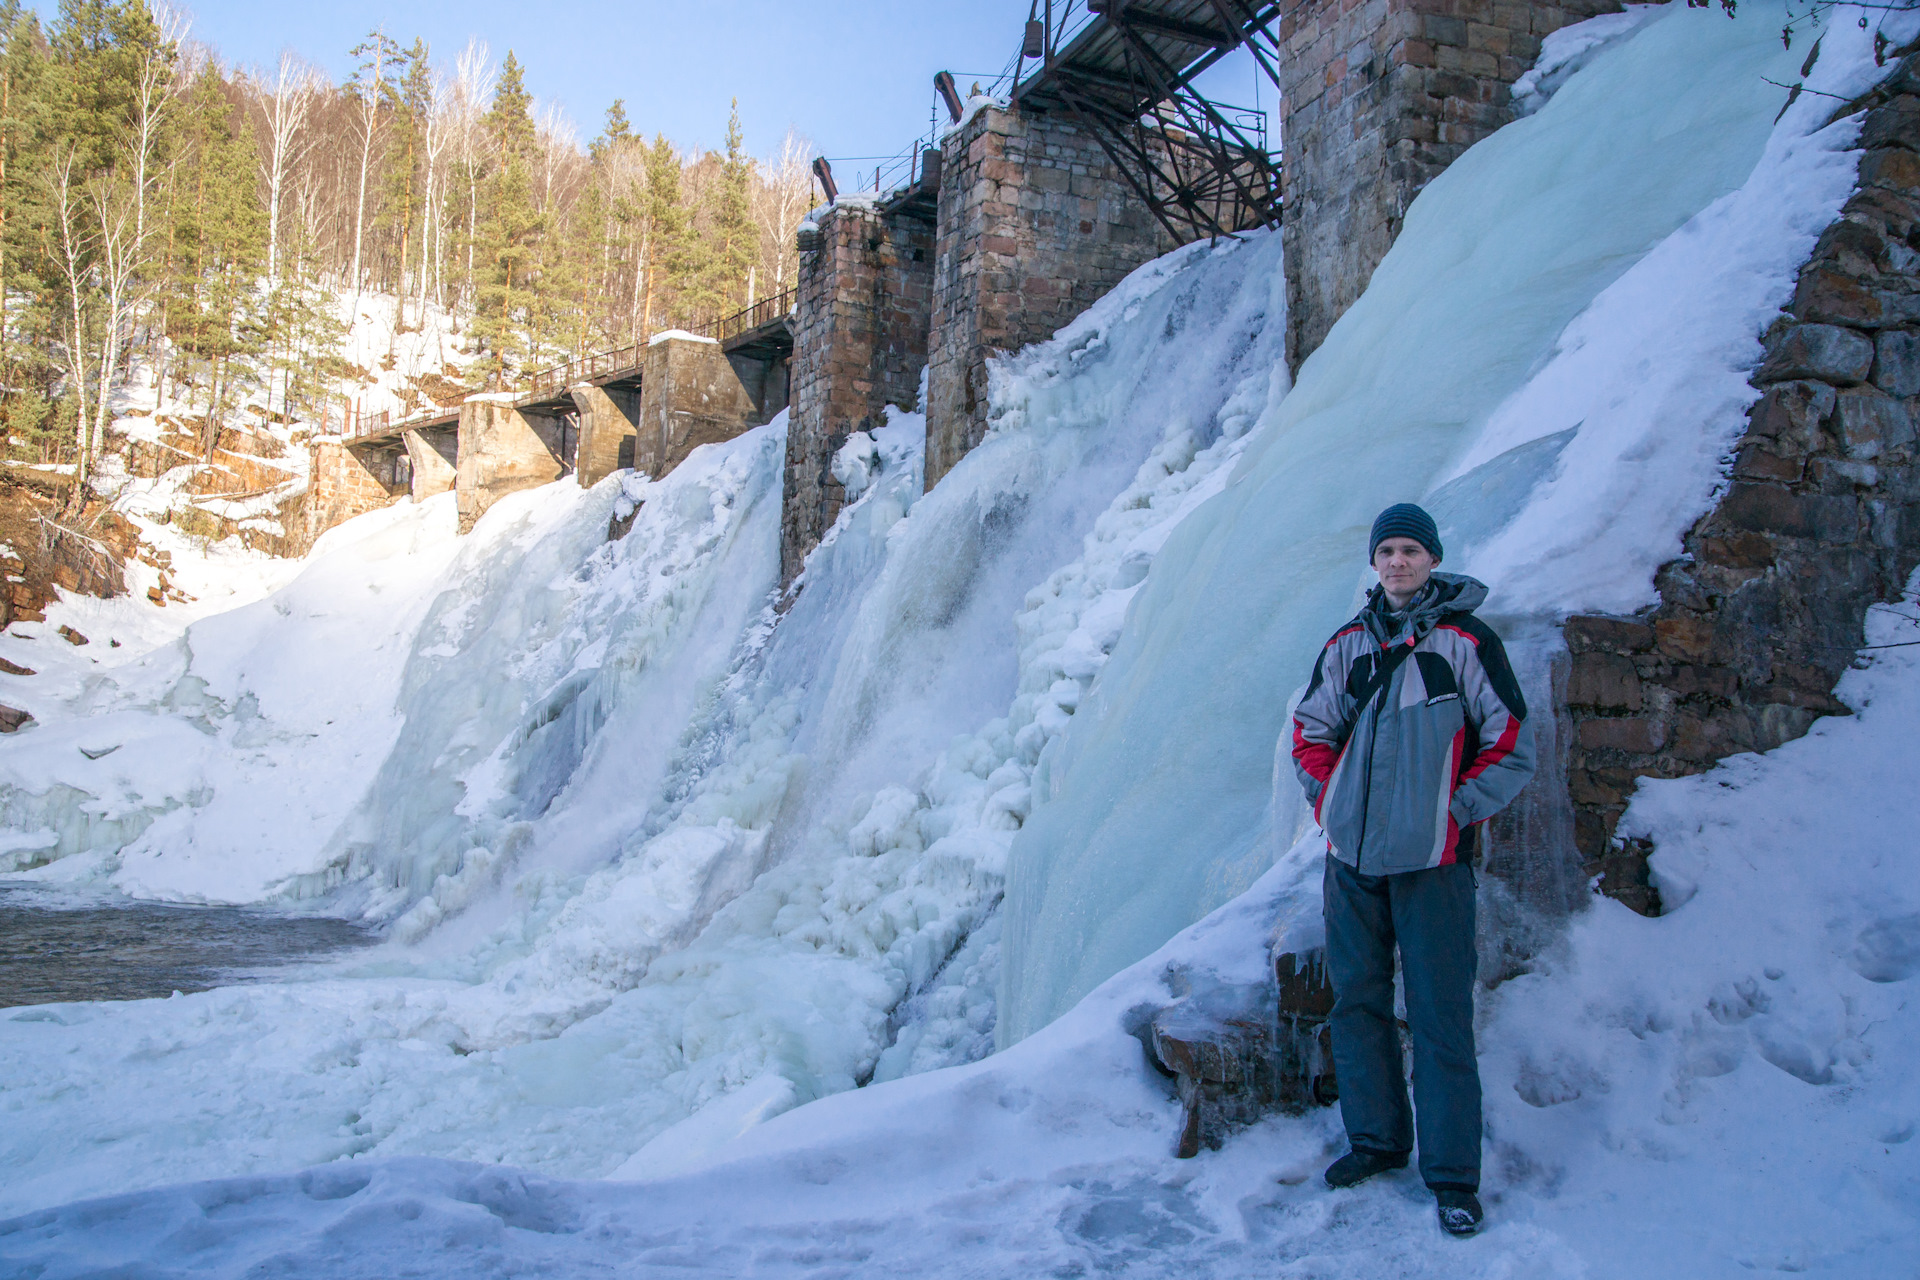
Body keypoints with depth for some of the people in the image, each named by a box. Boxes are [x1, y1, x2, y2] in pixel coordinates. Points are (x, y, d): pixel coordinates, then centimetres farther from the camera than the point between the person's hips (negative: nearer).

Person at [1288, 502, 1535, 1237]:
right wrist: (1328, 803, 6)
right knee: (1357, 1000, 11)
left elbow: (1512, 747, -2)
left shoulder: (1465, 641, -3)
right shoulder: (1348, 645, 9)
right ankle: (1376, 1138, 27)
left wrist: (1457, 813, -7)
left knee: (1439, 1015, -2)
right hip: (1351, 855, 5)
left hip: (1430, 858, -4)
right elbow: (1311, 733, 19)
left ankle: (1452, 1173, 9)